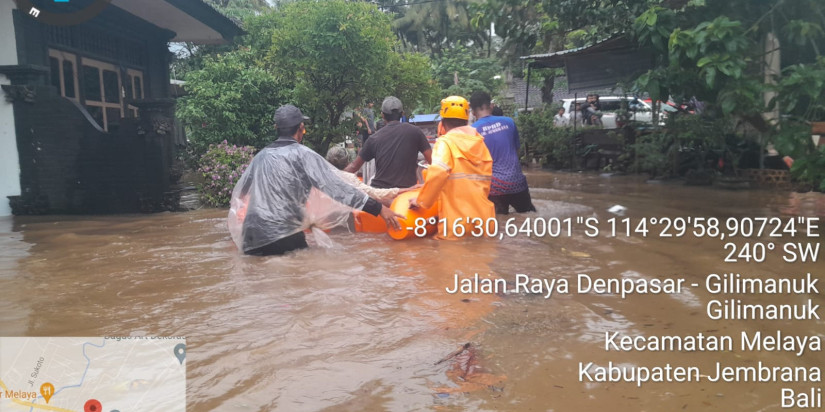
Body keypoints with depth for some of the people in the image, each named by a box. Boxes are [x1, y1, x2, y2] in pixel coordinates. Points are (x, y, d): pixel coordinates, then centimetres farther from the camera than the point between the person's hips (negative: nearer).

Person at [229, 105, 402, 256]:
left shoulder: (262, 155, 12)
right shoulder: (302, 154, -5)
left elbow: (240, 192, 25)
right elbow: (335, 187, -12)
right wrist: (379, 209, -13)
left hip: (251, 239, 6)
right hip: (283, 238, -6)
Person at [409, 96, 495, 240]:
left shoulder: (445, 142, -5)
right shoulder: (480, 143, 13)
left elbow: (437, 173, -23)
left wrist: (422, 201, -11)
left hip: (457, 221, -5)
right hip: (484, 219, 5)